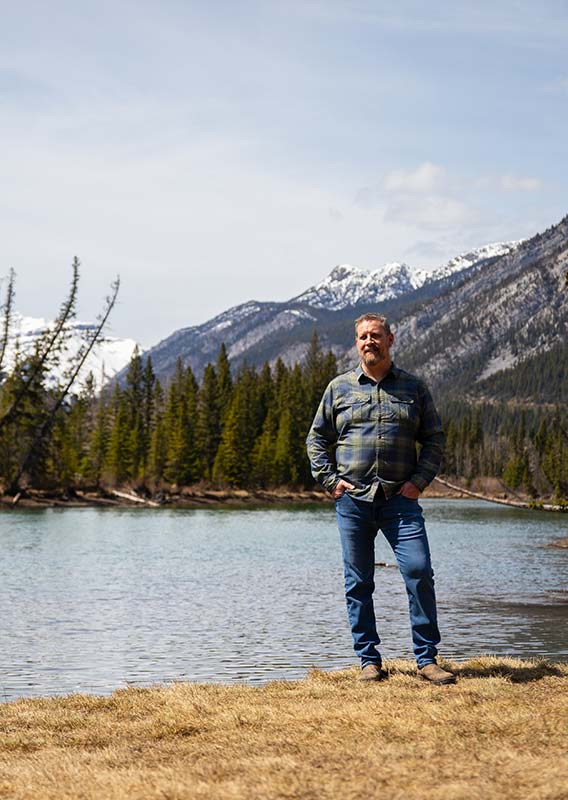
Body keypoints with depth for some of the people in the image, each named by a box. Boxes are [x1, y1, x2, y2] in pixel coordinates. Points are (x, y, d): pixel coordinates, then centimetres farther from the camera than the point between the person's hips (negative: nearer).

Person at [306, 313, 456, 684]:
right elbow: (317, 439, 15)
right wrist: (330, 480, 2)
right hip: (352, 501, 1)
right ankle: (369, 660, 13)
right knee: (358, 583, 3)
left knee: (420, 572, -9)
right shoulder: (339, 388, 10)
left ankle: (426, 658, 1)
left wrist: (419, 481, -1)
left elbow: (435, 439, 12)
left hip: (400, 500, -1)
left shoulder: (414, 387, 9)